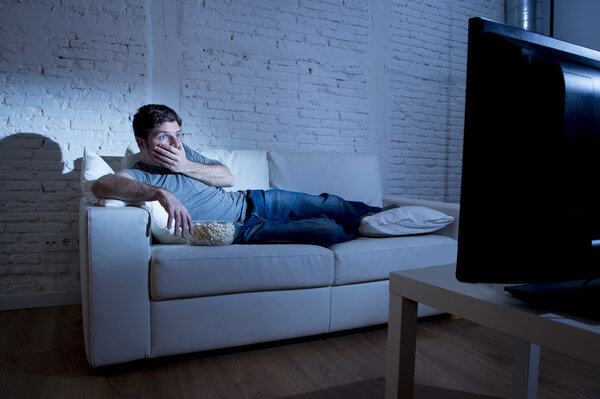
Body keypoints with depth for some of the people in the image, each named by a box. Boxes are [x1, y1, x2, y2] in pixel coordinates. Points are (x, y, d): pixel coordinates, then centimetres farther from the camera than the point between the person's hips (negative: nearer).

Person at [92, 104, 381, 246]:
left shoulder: (182, 153, 5)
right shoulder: (138, 176, -14)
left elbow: (228, 177, 1)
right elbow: (101, 184, -37)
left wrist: (185, 166, -14)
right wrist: (162, 194, -48)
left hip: (252, 201, 7)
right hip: (243, 230, -6)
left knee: (329, 206, 5)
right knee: (328, 231, -12)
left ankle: (378, 216, 35)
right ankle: (360, 230, 23)